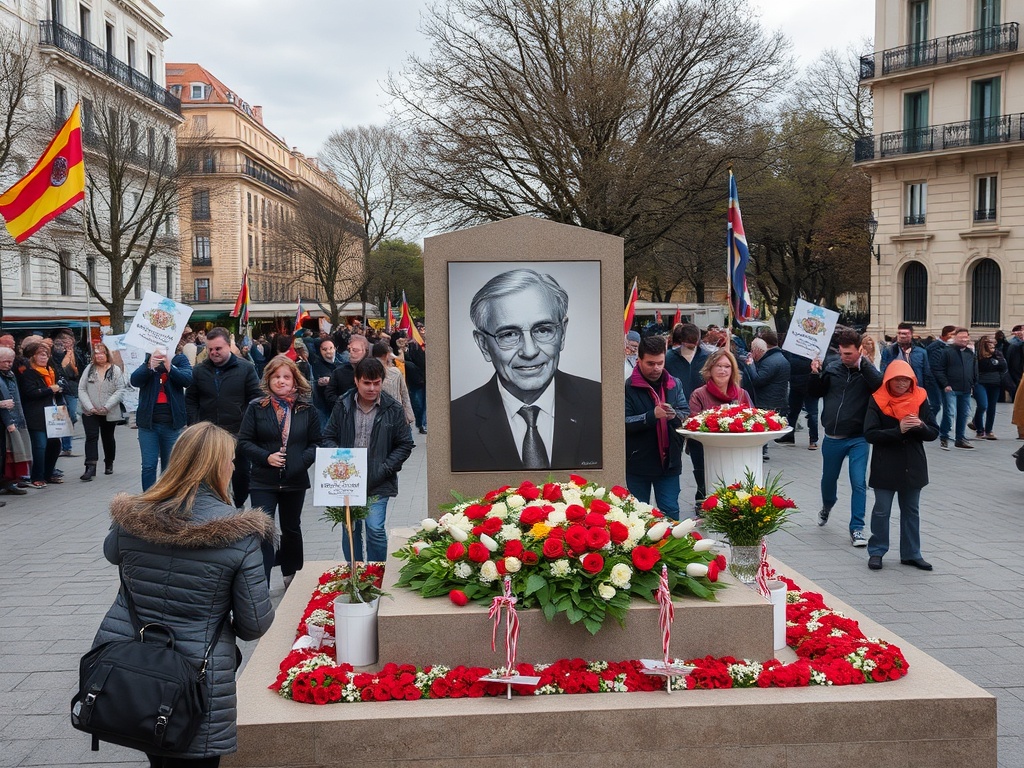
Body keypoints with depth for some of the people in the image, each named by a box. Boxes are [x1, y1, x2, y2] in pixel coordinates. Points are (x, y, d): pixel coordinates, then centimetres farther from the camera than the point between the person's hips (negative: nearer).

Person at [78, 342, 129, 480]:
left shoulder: (116, 370, -3)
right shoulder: (89, 369, 4)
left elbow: (120, 390, -9)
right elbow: (81, 389, 1)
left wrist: (107, 407, -16)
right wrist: (90, 407, -11)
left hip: (109, 413, -1)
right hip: (90, 412, 1)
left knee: (108, 438, 14)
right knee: (91, 437, -11)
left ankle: (109, 464, 32)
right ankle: (90, 467, -17)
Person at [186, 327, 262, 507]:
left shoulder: (245, 368, -2)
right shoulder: (199, 371, 6)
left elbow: (255, 398, -2)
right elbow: (190, 400, 12)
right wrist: (194, 423, 0)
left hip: (238, 433, -2)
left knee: (241, 474, 5)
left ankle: (239, 507, 23)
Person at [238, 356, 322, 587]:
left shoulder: (306, 409, 1)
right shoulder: (256, 408, -3)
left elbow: (316, 443, 3)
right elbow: (244, 441, -4)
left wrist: (302, 461, -14)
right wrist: (266, 457, -18)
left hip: (295, 481, 2)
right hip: (263, 482, -2)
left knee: (291, 529, 20)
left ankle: (292, 575, 39)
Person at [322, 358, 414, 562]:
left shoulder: (393, 409, -3)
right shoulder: (343, 405, 2)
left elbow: (405, 445, 3)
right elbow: (329, 437, 10)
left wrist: (384, 469, -8)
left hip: (378, 484, -2)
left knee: (375, 529, -8)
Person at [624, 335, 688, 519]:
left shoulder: (675, 384, 7)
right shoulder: (628, 387, -9)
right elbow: (624, 423, -16)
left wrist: (674, 415, -20)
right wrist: (652, 416, -29)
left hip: (669, 462, 3)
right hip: (638, 463, -3)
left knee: (671, 511, 7)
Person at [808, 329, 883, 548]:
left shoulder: (867, 371, -8)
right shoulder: (832, 368, 0)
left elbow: (880, 386, -28)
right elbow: (814, 393, 7)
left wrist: (862, 363, -29)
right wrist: (815, 374, -10)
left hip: (858, 439, -3)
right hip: (832, 437, 4)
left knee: (859, 483, -7)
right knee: (829, 478, 21)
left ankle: (857, 529, 2)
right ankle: (827, 506, 51)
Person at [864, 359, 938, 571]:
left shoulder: (919, 399, 2)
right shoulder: (877, 401, -7)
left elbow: (933, 433, 2)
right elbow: (870, 434, -15)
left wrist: (921, 426, -20)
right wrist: (898, 430, -25)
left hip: (913, 466, 3)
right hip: (885, 467, -3)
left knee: (911, 510, 12)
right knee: (882, 510, 4)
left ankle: (911, 553, 22)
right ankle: (876, 552, 16)